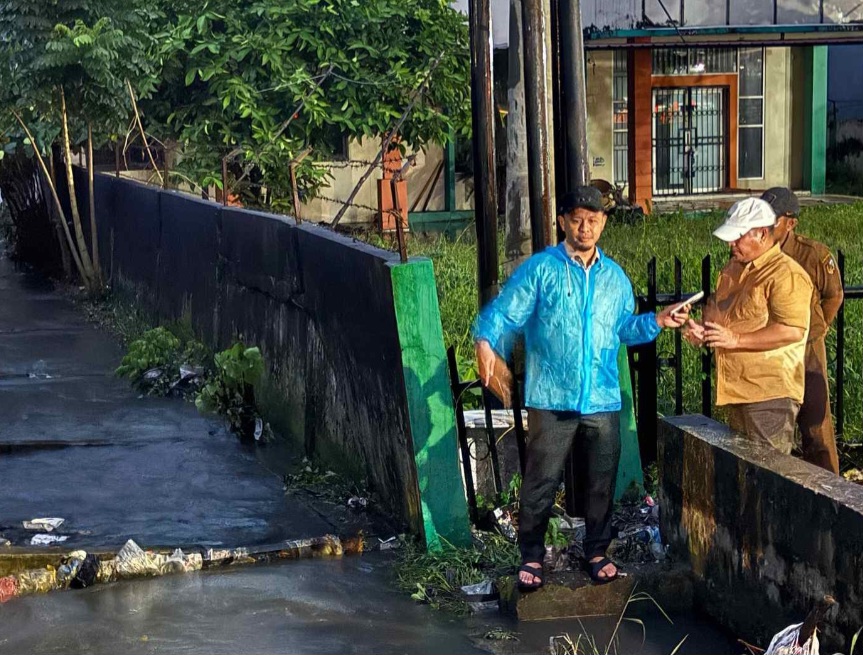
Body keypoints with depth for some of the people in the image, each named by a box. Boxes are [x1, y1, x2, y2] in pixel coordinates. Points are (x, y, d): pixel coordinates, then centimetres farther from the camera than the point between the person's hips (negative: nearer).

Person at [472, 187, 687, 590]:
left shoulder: (614, 276, 13)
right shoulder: (540, 269, -3)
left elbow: (624, 328, 18)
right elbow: (504, 313, -9)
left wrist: (656, 322, 2)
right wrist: (486, 341, -27)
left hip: (603, 400, 4)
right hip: (552, 400, -4)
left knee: (602, 480, 12)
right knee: (541, 481, -1)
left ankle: (597, 552, 28)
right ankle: (531, 556, 15)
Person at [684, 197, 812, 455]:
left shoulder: (786, 274, -15)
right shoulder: (733, 268, 14)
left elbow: (792, 331, -24)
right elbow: (716, 307, 29)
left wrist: (736, 339, -24)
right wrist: (703, 329, 6)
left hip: (769, 394, -9)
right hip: (736, 390, 9)